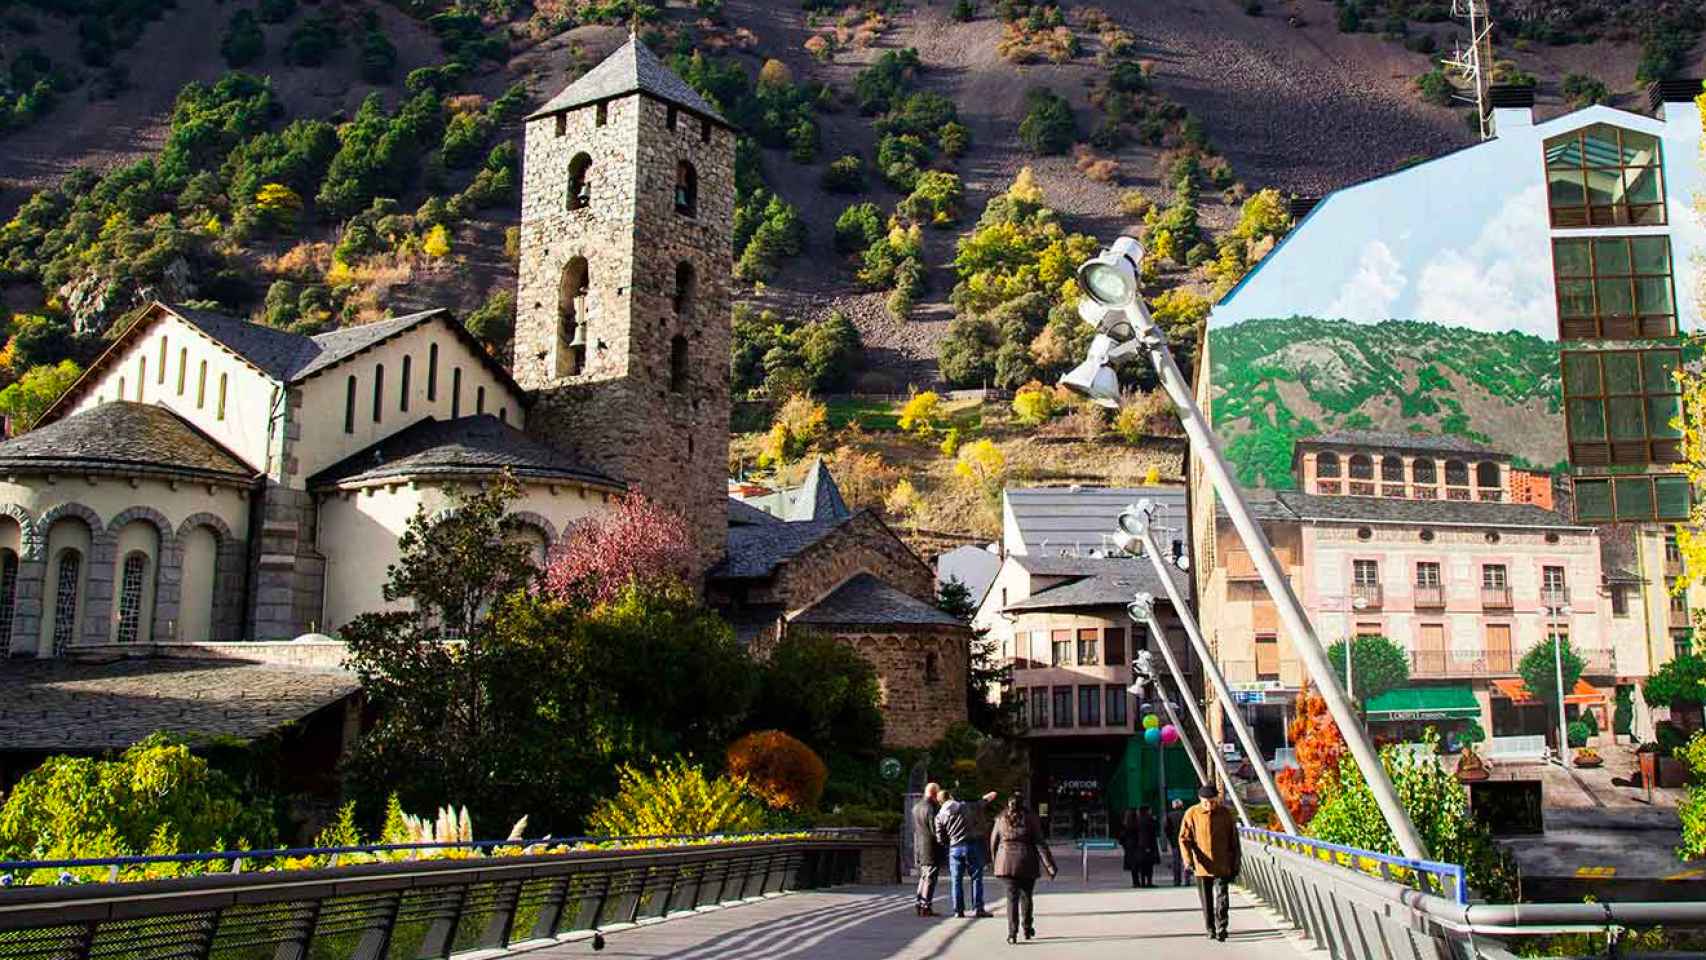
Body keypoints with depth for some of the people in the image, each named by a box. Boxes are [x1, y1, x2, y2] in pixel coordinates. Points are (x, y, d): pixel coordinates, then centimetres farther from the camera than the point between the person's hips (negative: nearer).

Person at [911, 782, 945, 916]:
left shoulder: (916, 807, 10)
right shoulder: (931, 809, -18)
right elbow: (935, 831, -19)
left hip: (919, 849, 8)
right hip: (931, 850, -8)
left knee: (923, 877, 17)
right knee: (930, 878, -2)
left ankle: (920, 904, 19)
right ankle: (926, 907, -2)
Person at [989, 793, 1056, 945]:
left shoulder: (1001, 819, 5)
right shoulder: (1030, 818, -1)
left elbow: (993, 842, 12)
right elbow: (1040, 843, -5)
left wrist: (995, 861, 27)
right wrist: (1049, 865, -6)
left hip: (1007, 862, 1)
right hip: (1027, 862, -1)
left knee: (1012, 897, 3)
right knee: (1026, 895, 16)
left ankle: (1012, 933, -6)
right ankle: (1027, 929, 27)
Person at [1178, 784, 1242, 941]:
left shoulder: (1226, 813, -2)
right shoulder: (1192, 814, -4)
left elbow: (1234, 840, 6)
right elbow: (1184, 838, -3)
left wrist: (1236, 864, 7)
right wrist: (1188, 859, -17)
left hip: (1222, 866, -1)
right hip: (1202, 865, 1)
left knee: (1221, 899, -10)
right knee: (1207, 902, 10)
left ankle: (1221, 930, -1)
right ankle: (1211, 930, 24)